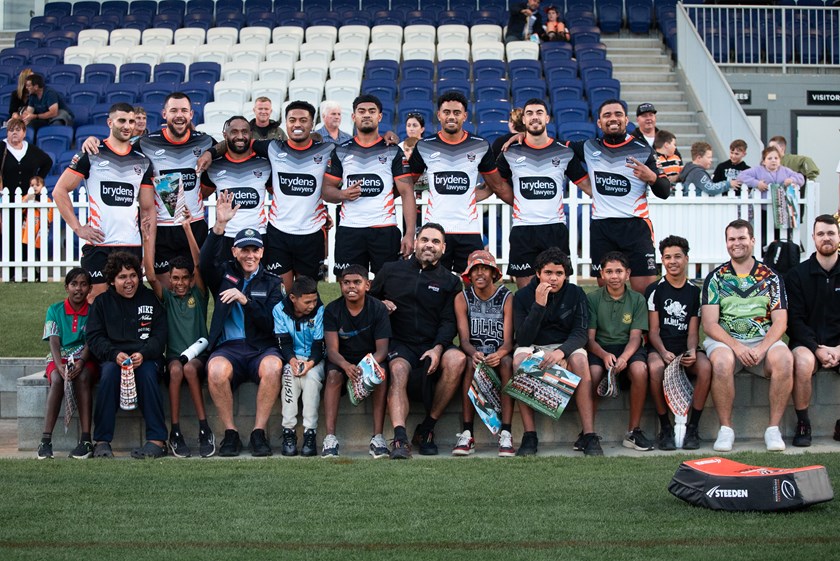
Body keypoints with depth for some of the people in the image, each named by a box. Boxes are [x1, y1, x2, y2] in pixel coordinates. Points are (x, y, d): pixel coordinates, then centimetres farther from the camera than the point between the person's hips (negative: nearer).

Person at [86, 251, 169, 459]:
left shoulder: (150, 299, 11)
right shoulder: (102, 302, 12)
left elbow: (160, 335, 4)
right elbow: (95, 338, 3)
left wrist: (143, 354, -16)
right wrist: (115, 354, -17)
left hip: (146, 357, 0)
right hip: (113, 357, 0)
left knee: (147, 372, -34)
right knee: (109, 372, -33)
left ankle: (157, 440, -32)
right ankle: (102, 441, -28)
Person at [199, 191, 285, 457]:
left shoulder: (271, 282, 14)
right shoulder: (224, 274, 15)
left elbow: (272, 324, 1)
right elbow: (205, 263, -9)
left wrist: (245, 300, -13)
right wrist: (219, 226, -21)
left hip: (261, 348, 0)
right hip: (228, 347, 0)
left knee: (273, 366, -35)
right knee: (216, 370, -34)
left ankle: (259, 432, -22)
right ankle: (230, 433, -18)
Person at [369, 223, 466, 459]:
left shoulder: (449, 281, 12)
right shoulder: (391, 270, 13)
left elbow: (448, 321, 4)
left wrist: (438, 348, -14)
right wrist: (380, 304, -2)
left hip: (433, 344, 1)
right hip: (400, 344, -1)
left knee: (457, 359, -31)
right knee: (398, 368, -35)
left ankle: (427, 428, -19)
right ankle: (400, 439, -48)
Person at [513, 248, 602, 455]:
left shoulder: (576, 294, -2)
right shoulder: (522, 296, -5)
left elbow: (580, 333, -11)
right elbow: (523, 339, -14)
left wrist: (561, 351, -32)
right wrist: (539, 305, -25)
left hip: (565, 347, 0)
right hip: (533, 348, 0)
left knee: (580, 359, -33)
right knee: (519, 359, -34)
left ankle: (588, 435, -34)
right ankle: (529, 436, -33)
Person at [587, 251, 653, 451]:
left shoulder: (637, 299, 6)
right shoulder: (592, 298, 4)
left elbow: (635, 337, -1)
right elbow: (590, 338, -1)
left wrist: (624, 357, -22)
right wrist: (604, 355, -22)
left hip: (628, 349, 1)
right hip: (599, 349, -1)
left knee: (640, 371, -33)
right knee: (591, 373, -34)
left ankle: (634, 430, -21)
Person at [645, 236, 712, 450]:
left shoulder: (694, 292, 11)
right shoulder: (655, 290, 5)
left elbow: (693, 331, 7)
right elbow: (653, 330, 0)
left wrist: (692, 351, -16)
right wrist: (663, 352, -20)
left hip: (686, 349, 2)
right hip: (659, 348, -2)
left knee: (705, 367, -32)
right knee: (655, 368, -37)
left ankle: (693, 427, -20)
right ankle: (665, 428, -20)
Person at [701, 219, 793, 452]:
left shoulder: (770, 277, 10)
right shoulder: (715, 278, 7)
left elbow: (780, 321, 3)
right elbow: (709, 324, -2)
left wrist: (761, 349, -16)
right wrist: (736, 347, -18)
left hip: (764, 341, 1)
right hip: (725, 340, -1)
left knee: (784, 359, -31)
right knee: (722, 361, -36)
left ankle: (774, 428, -19)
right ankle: (726, 428, -21)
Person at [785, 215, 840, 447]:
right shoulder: (797, 275, 4)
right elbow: (795, 320, -2)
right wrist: (817, 348, -16)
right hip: (807, 341, -1)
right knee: (803, 361, -36)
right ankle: (802, 425, -18)